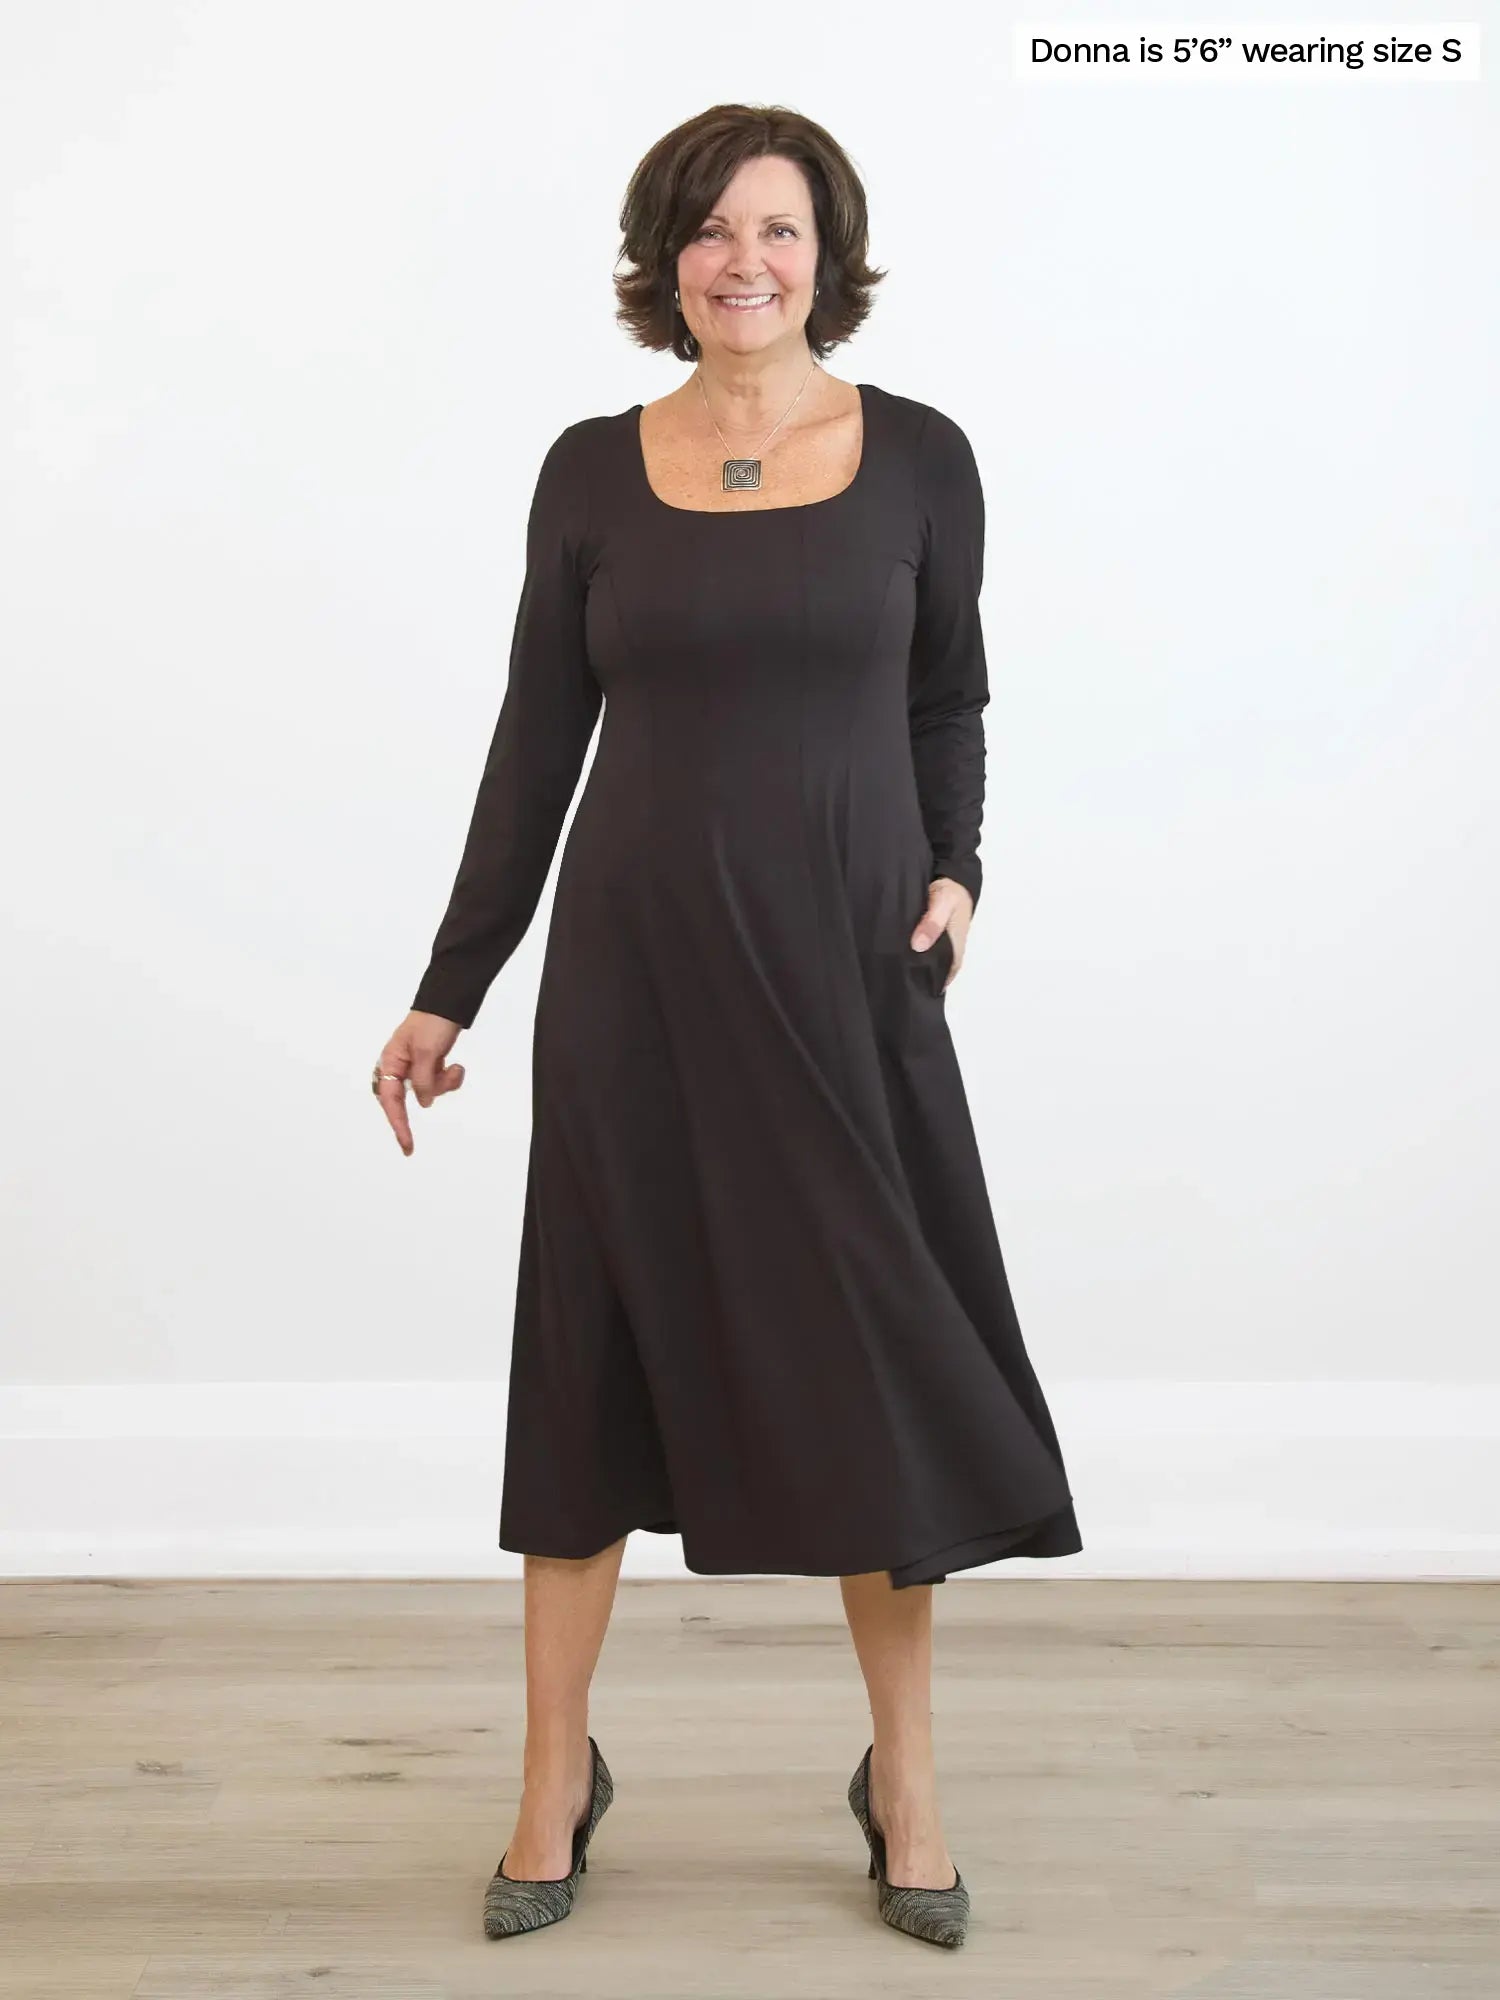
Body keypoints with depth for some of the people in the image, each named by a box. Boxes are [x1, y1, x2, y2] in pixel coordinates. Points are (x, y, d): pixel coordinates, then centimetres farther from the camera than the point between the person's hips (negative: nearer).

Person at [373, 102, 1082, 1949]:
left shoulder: (918, 457, 2)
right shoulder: (592, 470, 3)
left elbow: (948, 701, 11)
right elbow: (538, 738, 6)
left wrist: (955, 869, -7)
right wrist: (448, 990, 4)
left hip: (845, 965, 0)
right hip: (635, 960, 1)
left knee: (877, 1363, 4)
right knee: (595, 1352, 6)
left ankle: (904, 1778, 23)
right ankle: (554, 1778, 23)